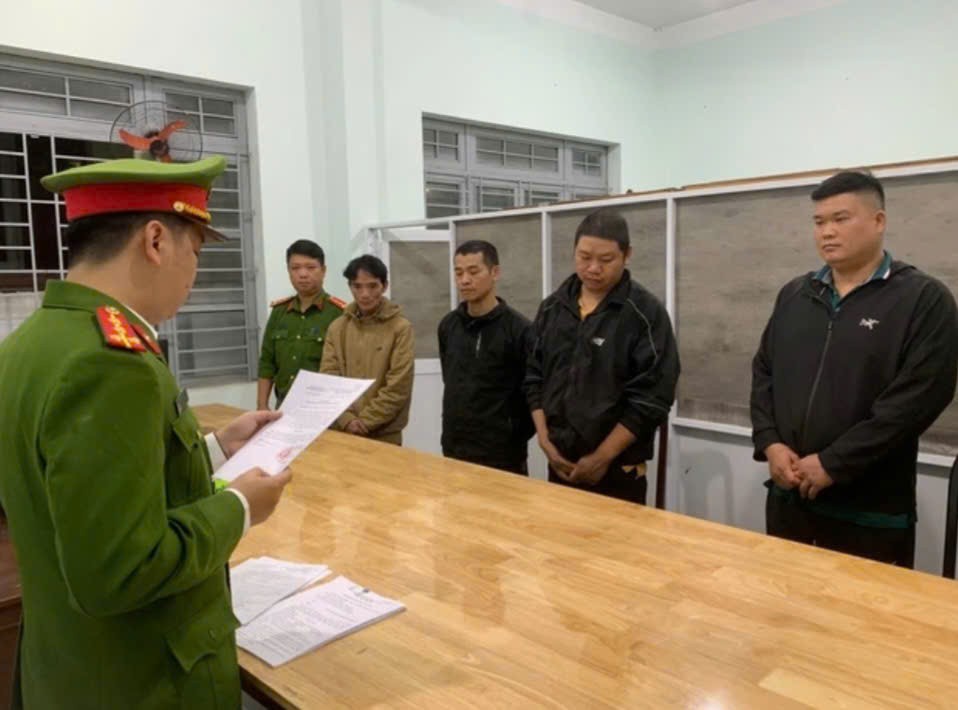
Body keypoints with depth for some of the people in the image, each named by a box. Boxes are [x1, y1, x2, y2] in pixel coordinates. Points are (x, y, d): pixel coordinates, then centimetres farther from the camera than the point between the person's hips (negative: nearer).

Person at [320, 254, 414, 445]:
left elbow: (398, 388, -11)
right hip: (342, 431, 3)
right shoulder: (337, 328, 5)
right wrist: (347, 419, -12)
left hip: (384, 435, -3)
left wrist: (365, 421, -14)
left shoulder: (401, 328, -6)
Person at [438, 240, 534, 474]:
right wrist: (455, 423, 14)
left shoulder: (519, 329, -13)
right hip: (453, 448, 6)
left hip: (501, 453, -5)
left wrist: (517, 435, -7)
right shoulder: (448, 326, 6)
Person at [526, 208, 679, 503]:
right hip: (560, 464, 5)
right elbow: (534, 377, 9)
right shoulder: (552, 308, 5)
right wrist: (544, 440, -1)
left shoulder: (646, 313, -10)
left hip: (617, 470, -4)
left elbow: (651, 398, -14)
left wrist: (602, 456, -14)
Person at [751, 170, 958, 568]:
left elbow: (918, 397, -16)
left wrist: (834, 464, -17)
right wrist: (769, 443, -4)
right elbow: (764, 372, 12)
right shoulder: (794, 295, 10)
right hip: (788, 496, 5)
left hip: (872, 512, -5)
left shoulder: (923, 300, -7)